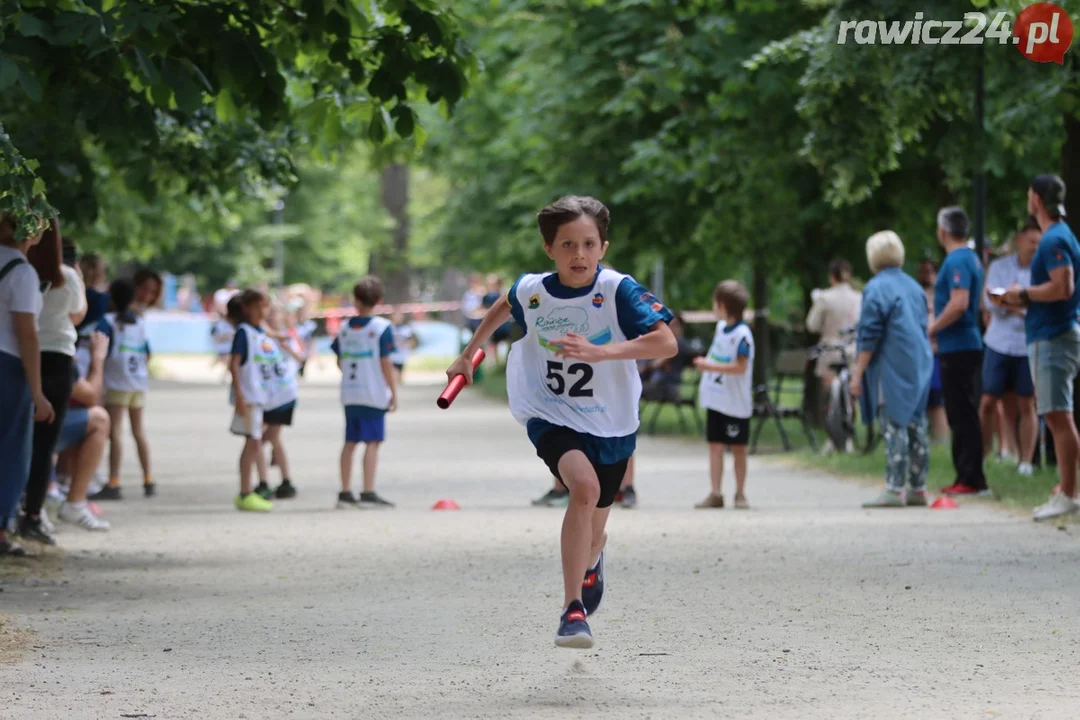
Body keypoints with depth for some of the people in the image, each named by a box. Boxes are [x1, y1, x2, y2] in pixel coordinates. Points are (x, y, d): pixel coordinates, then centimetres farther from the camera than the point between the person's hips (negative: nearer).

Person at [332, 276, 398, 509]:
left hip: (349, 394, 5)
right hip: (374, 394, -5)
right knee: (372, 442, -3)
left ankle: (345, 492, 13)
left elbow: (340, 361, 11)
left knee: (350, 442, 11)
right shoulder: (382, 327, -10)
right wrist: (394, 392, -5)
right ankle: (368, 493, -6)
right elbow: (386, 363, -12)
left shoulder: (344, 328, 6)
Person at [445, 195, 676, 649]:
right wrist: (468, 355, 27)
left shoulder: (618, 291, -17)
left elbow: (666, 343, -28)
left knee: (593, 527, 15)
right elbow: (503, 308, 18)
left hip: (610, 425, 1)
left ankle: (591, 562, 56)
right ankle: (572, 609, -29)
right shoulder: (531, 292, -7)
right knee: (584, 486, -31)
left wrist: (601, 352, -38)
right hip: (552, 418, -1)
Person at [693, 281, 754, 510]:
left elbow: (740, 367, -22)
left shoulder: (742, 334, -16)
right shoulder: (721, 327, 9)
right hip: (716, 398, 7)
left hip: (735, 402, -7)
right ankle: (715, 493, 4)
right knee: (715, 445, 3)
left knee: (737, 447, 4)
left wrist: (710, 366, -24)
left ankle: (740, 494, 13)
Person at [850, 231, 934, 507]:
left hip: (892, 369, -7)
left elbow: (869, 337, -13)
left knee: (894, 427, -7)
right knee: (915, 426, 11)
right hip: (919, 368, 7)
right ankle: (918, 489, 15)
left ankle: (894, 489, -9)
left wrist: (858, 373, -9)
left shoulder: (876, 288, -10)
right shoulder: (914, 287, 13)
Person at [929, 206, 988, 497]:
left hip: (957, 349, -10)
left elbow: (959, 304, -26)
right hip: (966, 345, 10)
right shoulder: (971, 258, 16)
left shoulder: (957, 261, -15)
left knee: (962, 416, -8)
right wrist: (936, 328, 20)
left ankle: (971, 479, -9)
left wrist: (930, 331, -17)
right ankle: (968, 477, 16)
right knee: (964, 415, 13)